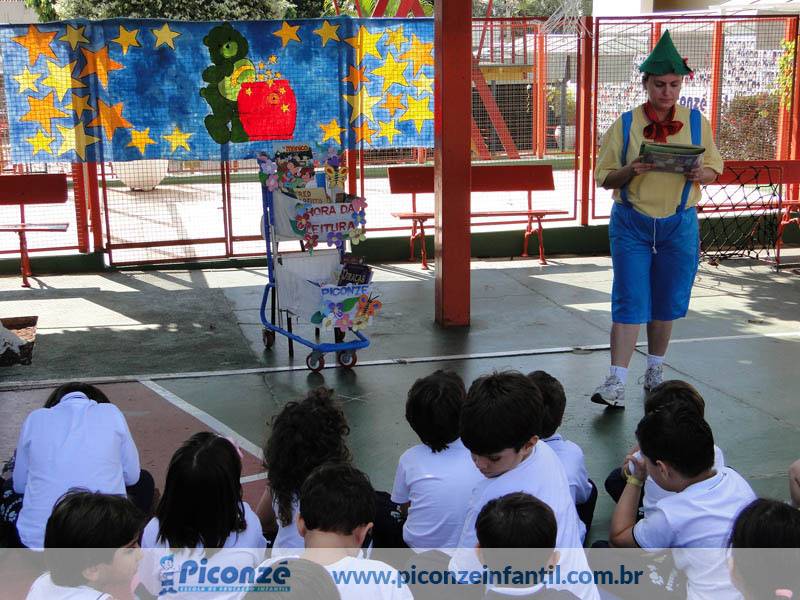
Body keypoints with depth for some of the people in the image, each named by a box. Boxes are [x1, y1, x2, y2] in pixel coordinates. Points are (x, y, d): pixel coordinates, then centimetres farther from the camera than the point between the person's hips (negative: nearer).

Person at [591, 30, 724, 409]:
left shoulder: (696, 123, 3)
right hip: (632, 224, -2)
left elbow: (713, 169, 9)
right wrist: (630, 171, -20)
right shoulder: (625, 125, -2)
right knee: (629, 302, -5)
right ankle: (616, 383, -4)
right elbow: (604, 178, 1)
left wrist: (700, 174, -14)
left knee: (666, 302, 11)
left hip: (679, 224, 2)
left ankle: (655, 373, 28)